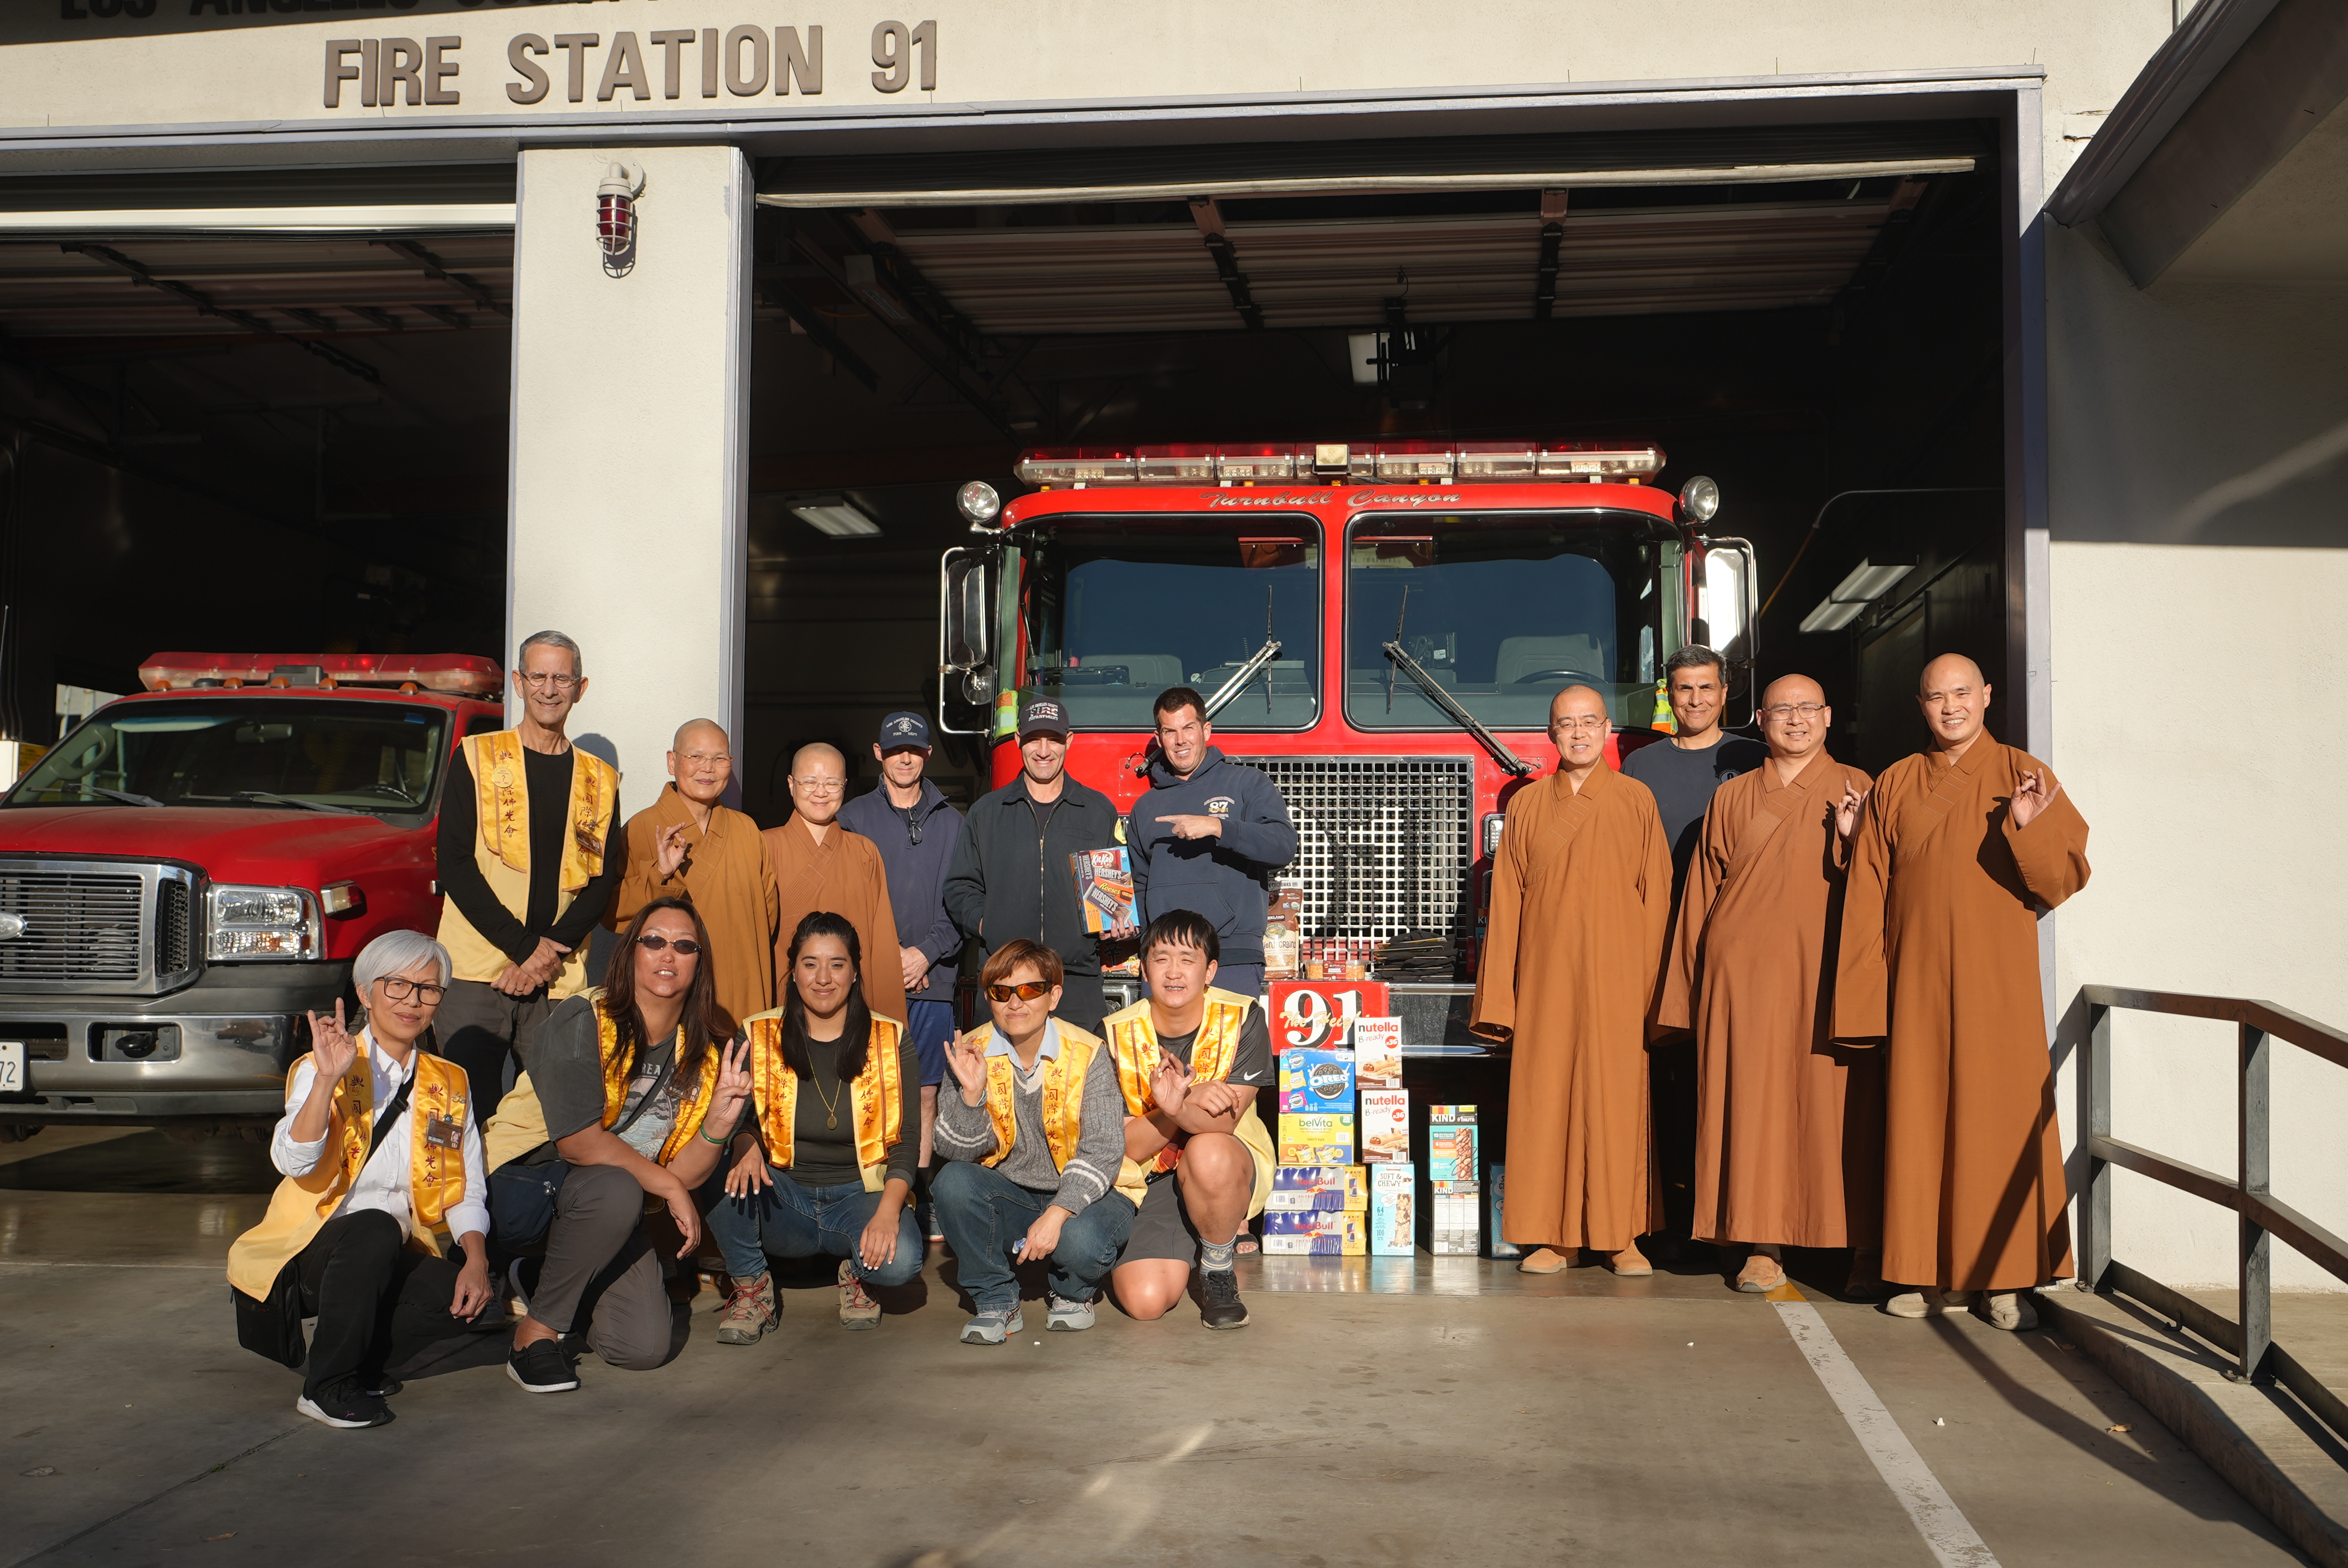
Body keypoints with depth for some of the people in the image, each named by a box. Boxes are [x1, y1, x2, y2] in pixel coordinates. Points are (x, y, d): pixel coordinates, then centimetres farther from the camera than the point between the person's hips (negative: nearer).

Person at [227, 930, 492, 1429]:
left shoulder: (449, 1085, 9)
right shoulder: (321, 1072, -2)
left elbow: (466, 1191, 4)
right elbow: (293, 1163, -21)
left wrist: (477, 1260, -13)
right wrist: (328, 1079, -32)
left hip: (393, 1259, 4)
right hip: (313, 1252, -3)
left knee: (457, 1299, -27)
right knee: (375, 1228, -36)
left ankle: (361, 1365, 3)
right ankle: (325, 1387, -18)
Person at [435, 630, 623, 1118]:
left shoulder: (599, 780, 13)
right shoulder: (477, 758, 5)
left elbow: (604, 879, 8)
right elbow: (454, 863, -3)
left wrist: (552, 951, -9)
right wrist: (525, 947, -11)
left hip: (559, 983, 2)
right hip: (477, 972, -2)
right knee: (471, 1114, -6)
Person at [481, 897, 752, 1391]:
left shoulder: (703, 1052, 1)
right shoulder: (582, 1021, -16)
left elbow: (684, 1174, -5)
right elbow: (578, 1142, -24)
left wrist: (721, 1117, -24)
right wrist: (670, 1188, -18)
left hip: (609, 1210, 6)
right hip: (522, 1182, -6)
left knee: (644, 1349, -10)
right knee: (614, 1189, -37)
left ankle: (541, 1276, 20)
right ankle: (537, 1329, -14)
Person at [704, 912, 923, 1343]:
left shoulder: (891, 1042, 1)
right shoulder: (757, 1038, 3)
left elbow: (906, 1145, -3)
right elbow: (737, 1121, 1)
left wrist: (888, 1211, -21)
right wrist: (746, 1144, -25)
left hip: (859, 1194, -1)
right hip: (782, 1199, 1)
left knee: (900, 1259, -33)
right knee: (720, 1170, -30)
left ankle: (855, 1272, 5)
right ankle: (751, 1287, -7)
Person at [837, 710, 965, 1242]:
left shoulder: (951, 823, 11)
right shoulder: (854, 818, 6)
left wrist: (927, 952, -8)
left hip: (933, 979, 2)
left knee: (925, 1093, 4)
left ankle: (919, 1198, 11)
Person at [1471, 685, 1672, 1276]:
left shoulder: (1636, 801, 6)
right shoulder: (1525, 806, 9)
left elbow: (1657, 896, 4)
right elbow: (1505, 905, 7)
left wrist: (1653, 986, -3)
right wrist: (1499, 998, 2)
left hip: (1615, 979, -1)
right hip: (1545, 978, 1)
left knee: (1616, 1100, 0)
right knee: (1545, 1100, 1)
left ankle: (1621, 1236, 10)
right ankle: (1551, 1237, 8)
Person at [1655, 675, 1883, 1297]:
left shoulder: (1855, 790, 11)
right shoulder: (1732, 797, 14)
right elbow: (1702, 895, 14)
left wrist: (1854, 841, -12)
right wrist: (1694, 986, 10)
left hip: (1830, 976, -1)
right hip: (1744, 975, 1)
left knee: (1841, 1106, -3)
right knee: (1754, 1102, 1)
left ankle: (1864, 1253, 4)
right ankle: (1763, 1246, 8)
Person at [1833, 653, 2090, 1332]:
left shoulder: (2024, 775, 3)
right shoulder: (1894, 786, 9)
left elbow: (2065, 878, -5)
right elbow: (1868, 893, 12)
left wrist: (2027, 828, -16)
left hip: (1999, 980, -2)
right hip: (1919, 981, 2)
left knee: (2003, 1119, -1)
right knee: (1922, 1118, 3)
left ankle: (2004, 1279, 8)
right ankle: (1935, 1276, 12)